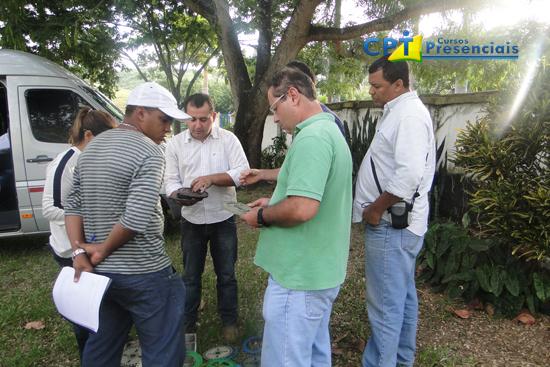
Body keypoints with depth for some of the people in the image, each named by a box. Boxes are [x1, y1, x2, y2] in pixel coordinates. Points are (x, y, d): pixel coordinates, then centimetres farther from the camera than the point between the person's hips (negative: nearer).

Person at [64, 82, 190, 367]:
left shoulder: (91, 148, 10)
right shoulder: (149, 152, -17)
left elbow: (73, 205, 8)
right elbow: (136, 219, -24)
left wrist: (79, 251, 1)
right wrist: (103, 250, -10)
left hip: (99, 271, 9)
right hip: (144, 275, -8)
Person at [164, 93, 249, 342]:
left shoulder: (228, 139, -5)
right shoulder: (175, 144, -1)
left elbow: (243, 172, -12)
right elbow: (171, 180, -1)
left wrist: (212, 178, -26)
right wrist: (179, 196, -23)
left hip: (224, 219, -1)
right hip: (192, 221, 1)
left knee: (226, 275, 12)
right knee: (190, 276, 14)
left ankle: (229, 321, 31)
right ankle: (188, 324, 31)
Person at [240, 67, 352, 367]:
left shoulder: (311, 137, -22)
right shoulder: (329, 131, 13)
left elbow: (301, 209, -30)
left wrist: (262, 216, -12)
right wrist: (274, 202, 13)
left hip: (300, 276, -10)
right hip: (321, 271, 10)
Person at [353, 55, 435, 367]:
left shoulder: (409, 115, -17)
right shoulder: (400, 111, 15)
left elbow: (408, 175, -28)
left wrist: (376, 209, -17)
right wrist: (377, 209, 16)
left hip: (392, 224, -11)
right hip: (397, 223, 11)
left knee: (386, 305, -2)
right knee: (403, 296, 20)